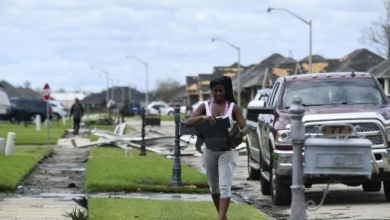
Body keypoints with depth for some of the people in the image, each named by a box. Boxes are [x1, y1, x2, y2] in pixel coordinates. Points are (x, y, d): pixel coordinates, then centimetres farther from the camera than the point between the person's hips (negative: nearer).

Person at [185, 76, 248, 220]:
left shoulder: (233, 107, 1)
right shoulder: (205, 107, 4)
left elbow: (244, 127, -5)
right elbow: (188, 123, -8)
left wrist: (242, 133, -31)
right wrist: (203, 117, -27)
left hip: (227, 150, -3)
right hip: (210, 151, 3)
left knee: (224, 185, -17)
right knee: (214, 186, 12)